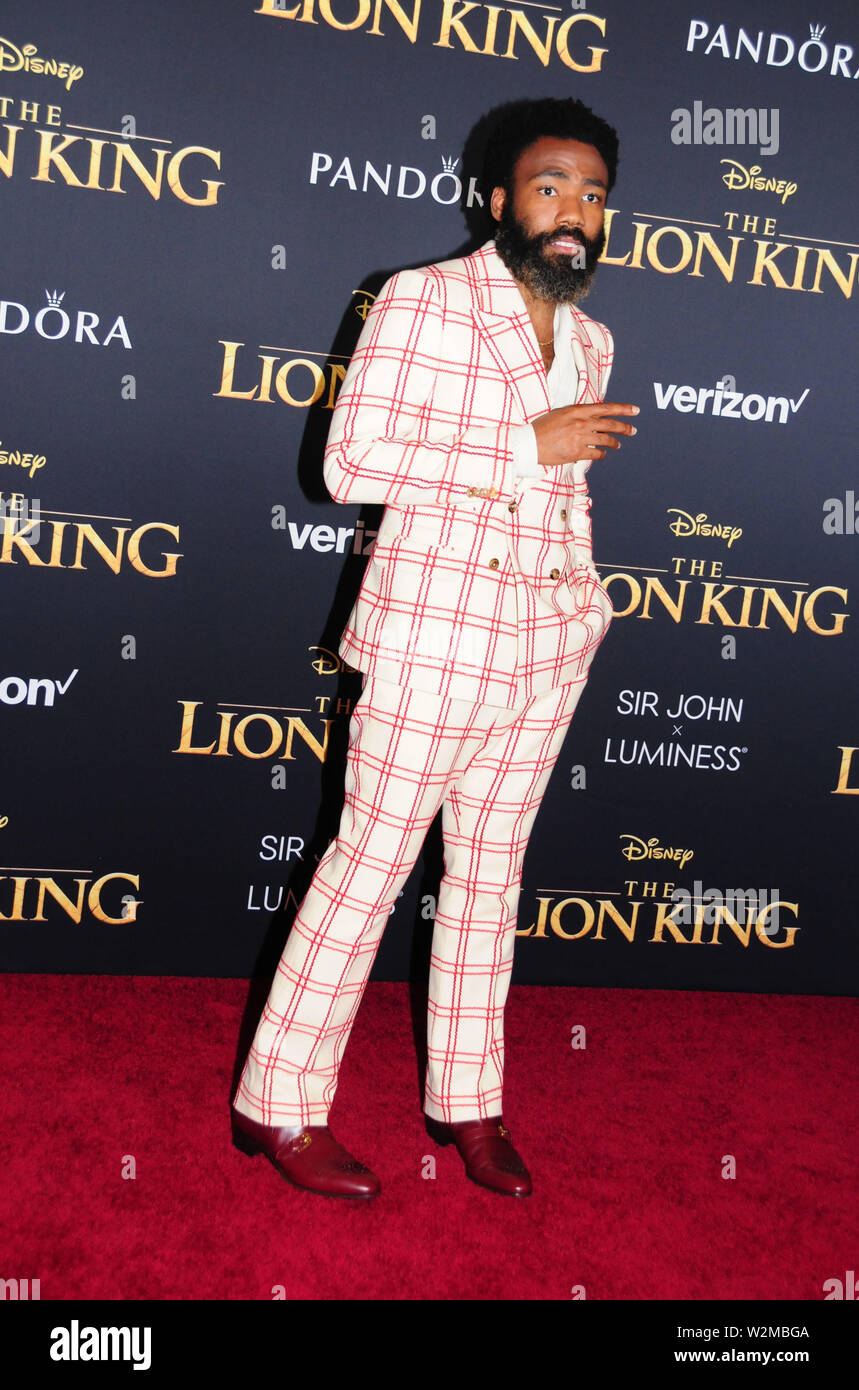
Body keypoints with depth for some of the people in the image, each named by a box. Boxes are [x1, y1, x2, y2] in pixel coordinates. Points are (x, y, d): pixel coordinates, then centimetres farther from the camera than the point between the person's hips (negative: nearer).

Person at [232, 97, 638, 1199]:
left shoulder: (591, 342, 14)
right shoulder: (422, 300, -6)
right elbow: (353, 462, -16)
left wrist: (584, 592, 11)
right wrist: (529, 445, -19)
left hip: (545, 647, 6)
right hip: (434, 633, -6)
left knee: (492, 870, 13)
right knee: (373, 859, 0)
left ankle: (466, 1098, 28)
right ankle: (279, 1101, 15)